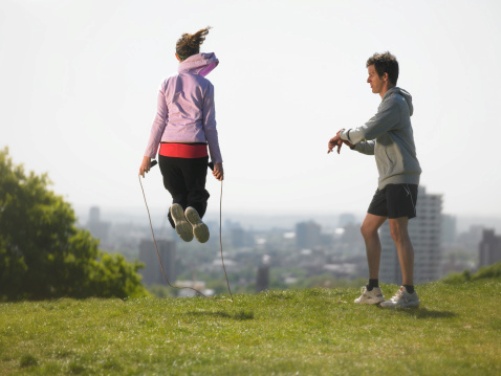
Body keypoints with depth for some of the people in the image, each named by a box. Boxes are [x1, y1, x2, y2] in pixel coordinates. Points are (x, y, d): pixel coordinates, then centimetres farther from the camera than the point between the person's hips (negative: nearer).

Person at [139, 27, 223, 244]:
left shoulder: (167, 84, 9)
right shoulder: (204, 86, 3)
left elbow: (159, 122, 5)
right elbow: (209, 125, 2)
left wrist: (148, 156, 8)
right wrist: (217, 160, 6)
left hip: (168, 150, 2)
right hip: (195, 151, -2)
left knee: (179, 196, 13)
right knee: (196, 195, 10)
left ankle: (177, 212, -26)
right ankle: (194, 212, -29)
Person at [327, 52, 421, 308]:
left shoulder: (395, 102, -10)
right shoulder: (390, 104, 21)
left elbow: (368, 132, -20)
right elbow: (375, 146, 25)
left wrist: (343, 134, -3)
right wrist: (350, 142, 10)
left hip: (401, 178, -10)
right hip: (388, 181, 10)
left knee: (398, 232, -11)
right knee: (368, 228, 10)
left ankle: (408, 293, -9)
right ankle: (373, 290, 11)